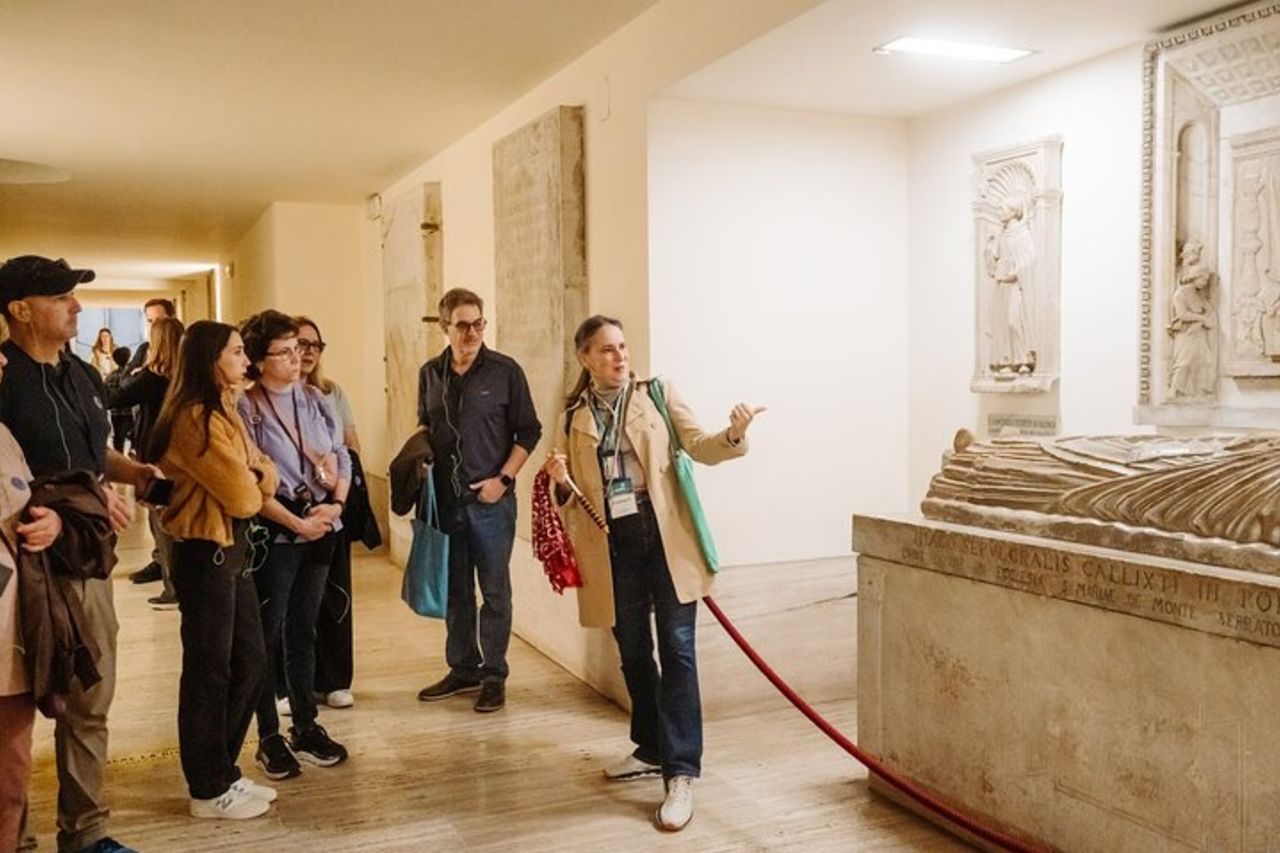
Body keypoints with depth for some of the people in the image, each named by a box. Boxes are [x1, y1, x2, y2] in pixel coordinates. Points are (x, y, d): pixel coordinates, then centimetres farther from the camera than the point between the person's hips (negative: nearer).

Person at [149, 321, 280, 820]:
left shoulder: (224, 412, 14)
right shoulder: (196, 418, -18)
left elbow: (262, 476, 10)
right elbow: (241, 496, -19)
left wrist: (256, 477, -12)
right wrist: (254, 482, 3)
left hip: (232, 550, 10)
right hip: (206, 554, -10)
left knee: (249, 663, 14)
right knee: (209, 672, 2)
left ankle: (222, 773, 27)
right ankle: (208, 791, 16)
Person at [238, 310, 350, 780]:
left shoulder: (316, 400, 6)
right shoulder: (246, 409, -9)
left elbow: (342, 458, 8)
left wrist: (335, 504, -9)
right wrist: (297, 523, -13)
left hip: (321, 528, 5)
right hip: (274, 533, -5)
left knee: (303, 630, 14)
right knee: (268, 634, 5)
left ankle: (306, 726, 24)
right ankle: (269, 737, 15)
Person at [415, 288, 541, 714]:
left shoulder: (505, 371, -5)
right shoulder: (430, 374, 6)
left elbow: (529, 431, -2)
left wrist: (503, 479, -10)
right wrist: (423, 475, 4)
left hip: (491, 499, -4)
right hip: (445, 499, 4)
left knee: (494, 591, 4)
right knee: (455, 590, 13)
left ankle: (494, 676, 14)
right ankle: (462, 669, 26)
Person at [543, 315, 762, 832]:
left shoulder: (657, 393, 4)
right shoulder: (574, 416, 9)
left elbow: (697, 446, -4)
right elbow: (570, 495, 11)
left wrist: (733, 436, -24)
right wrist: (559, 480, -12)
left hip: (665, 536, -2)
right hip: (614, 543, 3)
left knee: (676, 649, -5)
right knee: (632, 651, 13)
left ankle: (680, 773, -2)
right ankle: (650, 750, 31)